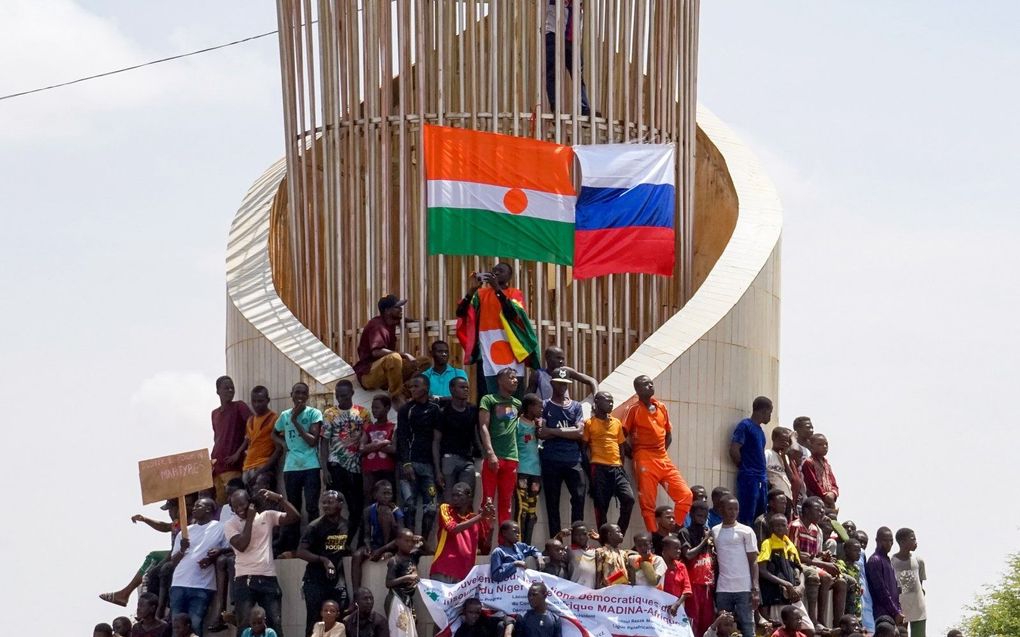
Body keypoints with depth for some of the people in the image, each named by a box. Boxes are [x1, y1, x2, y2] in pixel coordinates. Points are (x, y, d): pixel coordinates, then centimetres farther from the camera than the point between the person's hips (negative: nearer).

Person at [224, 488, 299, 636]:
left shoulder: (267, 516, 9)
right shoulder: (230, 526, 5)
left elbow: (295, 517, 1)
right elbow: (242, 545, -12)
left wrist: (279, 498, -8)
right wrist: (249, 519, -5)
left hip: (269, 579, 1)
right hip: (244, 580, -1)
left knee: (276, 624, -1)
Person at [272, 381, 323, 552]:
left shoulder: (313, 413, -2)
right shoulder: (285, 415, 11)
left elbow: (313, 440, -11)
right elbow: (275, 434, 30)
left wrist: (295, 421, -11)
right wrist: (284, 444, 8)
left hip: (311, 467, -4)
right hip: (291, 467, 4)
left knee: (312, 507, -9)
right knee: (293, 508, 9)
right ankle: (291, 547, 14)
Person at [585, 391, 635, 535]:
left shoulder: (617, 423, 16)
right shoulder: (589, 423, 3)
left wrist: (622, 466, 13)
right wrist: (590, 468, -4)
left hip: (617, 468, 4)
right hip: (599, 469, -4)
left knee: (629, 499, -13)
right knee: (601, 506, -3)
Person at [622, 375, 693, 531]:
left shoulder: (661, 408, 13)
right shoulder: (634, 410, -2)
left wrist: (661, 453, 12)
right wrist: (632, 453, -3)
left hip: (663, 459, 6)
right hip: (645, 460, -6)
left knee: (686, 495, -2)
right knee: (648, 504, -6)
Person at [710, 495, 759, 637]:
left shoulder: (746, 531, 1)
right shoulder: (714, 531, 11)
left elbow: (753, 562, 0)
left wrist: (755, 589, -9)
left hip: (744, 588, -3)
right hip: (722, 589, 3)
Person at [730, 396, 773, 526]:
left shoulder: (759, 429, 18)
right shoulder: (745, 426, -8)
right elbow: (734, 451, -15)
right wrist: (744, 467, -3)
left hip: (762, 480, 9)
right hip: (749, 479, -9)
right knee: (747, 518, -11)